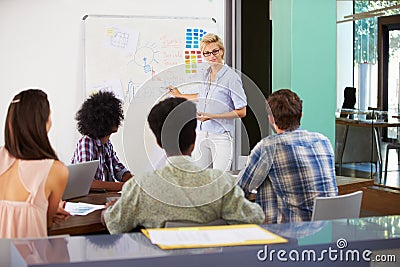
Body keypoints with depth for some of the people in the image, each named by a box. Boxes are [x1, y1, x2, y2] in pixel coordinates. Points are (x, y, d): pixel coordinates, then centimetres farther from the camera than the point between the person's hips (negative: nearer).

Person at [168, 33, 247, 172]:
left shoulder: (231, 77, -11)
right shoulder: (204, 74, 11)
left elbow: (241, 112, -12)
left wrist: (212, 116, -16)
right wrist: (180, 95, 37)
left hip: (221, 137, -6)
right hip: (202, 134, 6)